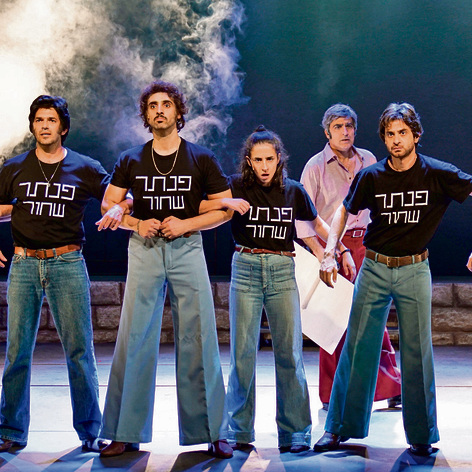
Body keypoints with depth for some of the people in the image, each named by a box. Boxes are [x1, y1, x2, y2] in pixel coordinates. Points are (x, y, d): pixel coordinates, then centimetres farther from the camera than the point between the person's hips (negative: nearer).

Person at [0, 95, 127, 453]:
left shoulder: (85, 169, 6)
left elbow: (122, 199, 10)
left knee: (79, 350, -3)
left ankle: (90, 432, 8)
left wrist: (119, 209, -13)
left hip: (67, 263, -2)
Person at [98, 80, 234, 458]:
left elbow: (225, 208, 6)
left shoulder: (201, 158, 7)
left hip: (187, 248, -1)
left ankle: (212, 432, 3)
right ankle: (126, 433, 5)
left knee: (199, 339, -4)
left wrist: (186, 224, -9)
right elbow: (108, 206, 11)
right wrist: (137, 223, -7)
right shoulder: (131, 161, 11)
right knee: (135, 339, -2)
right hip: (144, 250, 1)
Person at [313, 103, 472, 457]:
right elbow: (345, 211, 11)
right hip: (374, 269, 1)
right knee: (357, 348, 3)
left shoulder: (438, 174, -9)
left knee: (417, 353, 3)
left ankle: (421, 435, 15)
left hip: (415, 270, -1)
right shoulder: (371, 176, -3)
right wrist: (329, 252, 1)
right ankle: (340, 427, 14)